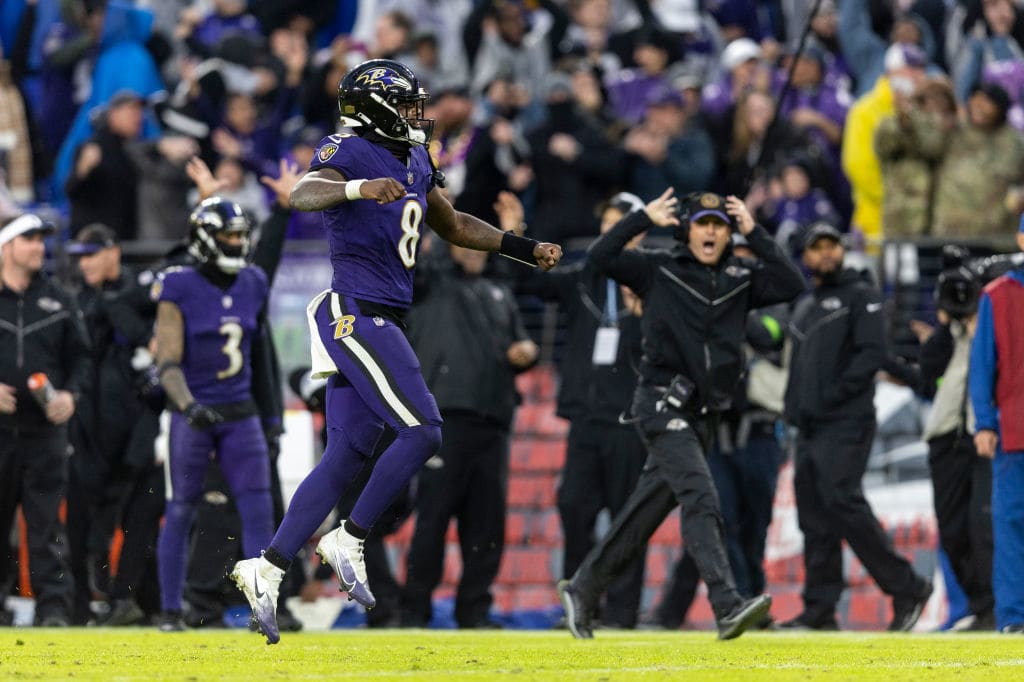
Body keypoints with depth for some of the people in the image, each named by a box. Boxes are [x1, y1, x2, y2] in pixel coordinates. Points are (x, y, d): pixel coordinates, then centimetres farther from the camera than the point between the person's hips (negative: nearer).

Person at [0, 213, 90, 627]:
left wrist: (70, 394, -4)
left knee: (46, 518, -5)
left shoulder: (58, 302, 11)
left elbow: (79, 357, 14)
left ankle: (53, 603, -6)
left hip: (46, 426, 1)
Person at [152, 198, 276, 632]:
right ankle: (170, 610, 12)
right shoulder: (179, 290, -10)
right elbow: (168, 363, -14)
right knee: (180, 514, 4)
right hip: (193, 414, -4)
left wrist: (268, 411, 23)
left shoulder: (253, 286, 6)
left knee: (258, 511, -4)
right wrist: (188, 407, -30)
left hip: (240, 414, 4)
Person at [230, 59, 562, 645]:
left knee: (347, 456, 5)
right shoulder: (351, 153, -10)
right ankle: (350, 541, -5)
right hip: (358, 315, -9)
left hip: (380, 323, 9)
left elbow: (453, 225, 32)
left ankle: (267, 570, 3)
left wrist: (527, 249, 28)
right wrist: (359, 189, -50)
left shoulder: (415, 162, 18)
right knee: (423, 431, -12)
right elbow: (304, 194, -31)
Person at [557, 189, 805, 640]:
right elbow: (601, 257, -7)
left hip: (704, 416, 5)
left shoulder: (740, 281, 11)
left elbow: (792, 285, -1)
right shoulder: (659, 271, 2)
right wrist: (643, 218, -9)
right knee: (700, 499, -21)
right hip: (663, 405, -5)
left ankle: (582, 590, 24)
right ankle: (727, 606, -33)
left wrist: (754, 234, -2)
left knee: (645, 513, 11)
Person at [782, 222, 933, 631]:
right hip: (810, 428, 8)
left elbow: (871, 353, -12)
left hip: (846, 424, -8)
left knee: (841, 502, -18)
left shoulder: (860, 296, 0)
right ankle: (820, 609, 5)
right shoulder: (804, 309, 23)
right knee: (814, 514, 4)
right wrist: (794, 407, 9)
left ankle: (906, 586, -10)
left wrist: (831, 396, -18)